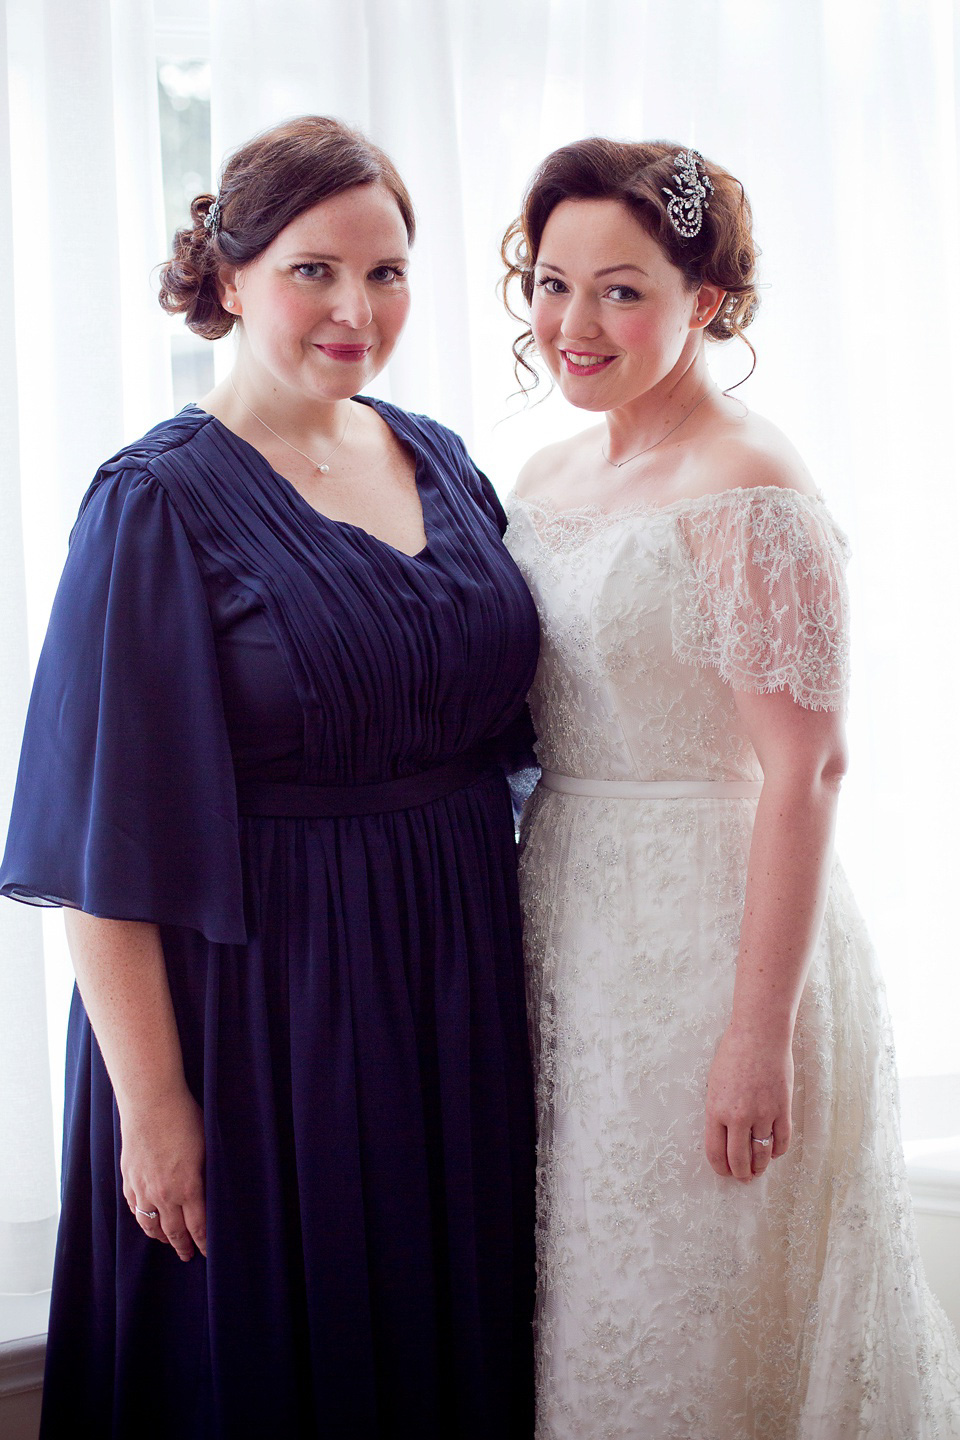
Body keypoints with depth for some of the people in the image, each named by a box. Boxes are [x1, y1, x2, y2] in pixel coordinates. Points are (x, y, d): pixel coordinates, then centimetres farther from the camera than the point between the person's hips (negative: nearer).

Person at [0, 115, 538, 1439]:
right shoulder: (162, 503, -13)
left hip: (461, 983, 6)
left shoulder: (437, 459, 6)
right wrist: (150, 1100, -16)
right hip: (266, 998, -6)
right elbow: (110, 835, -15)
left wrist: (504, 950, 12)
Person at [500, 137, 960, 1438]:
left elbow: (805, 772, -19)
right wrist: (513, 927, 13)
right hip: (558, 918, 8)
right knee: (579, 1315, 18)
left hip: (705, 931, -7)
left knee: (695, 1331, 7)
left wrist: (760, 1031, -21)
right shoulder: (551, 475, 8)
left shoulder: (747, 495, -16)